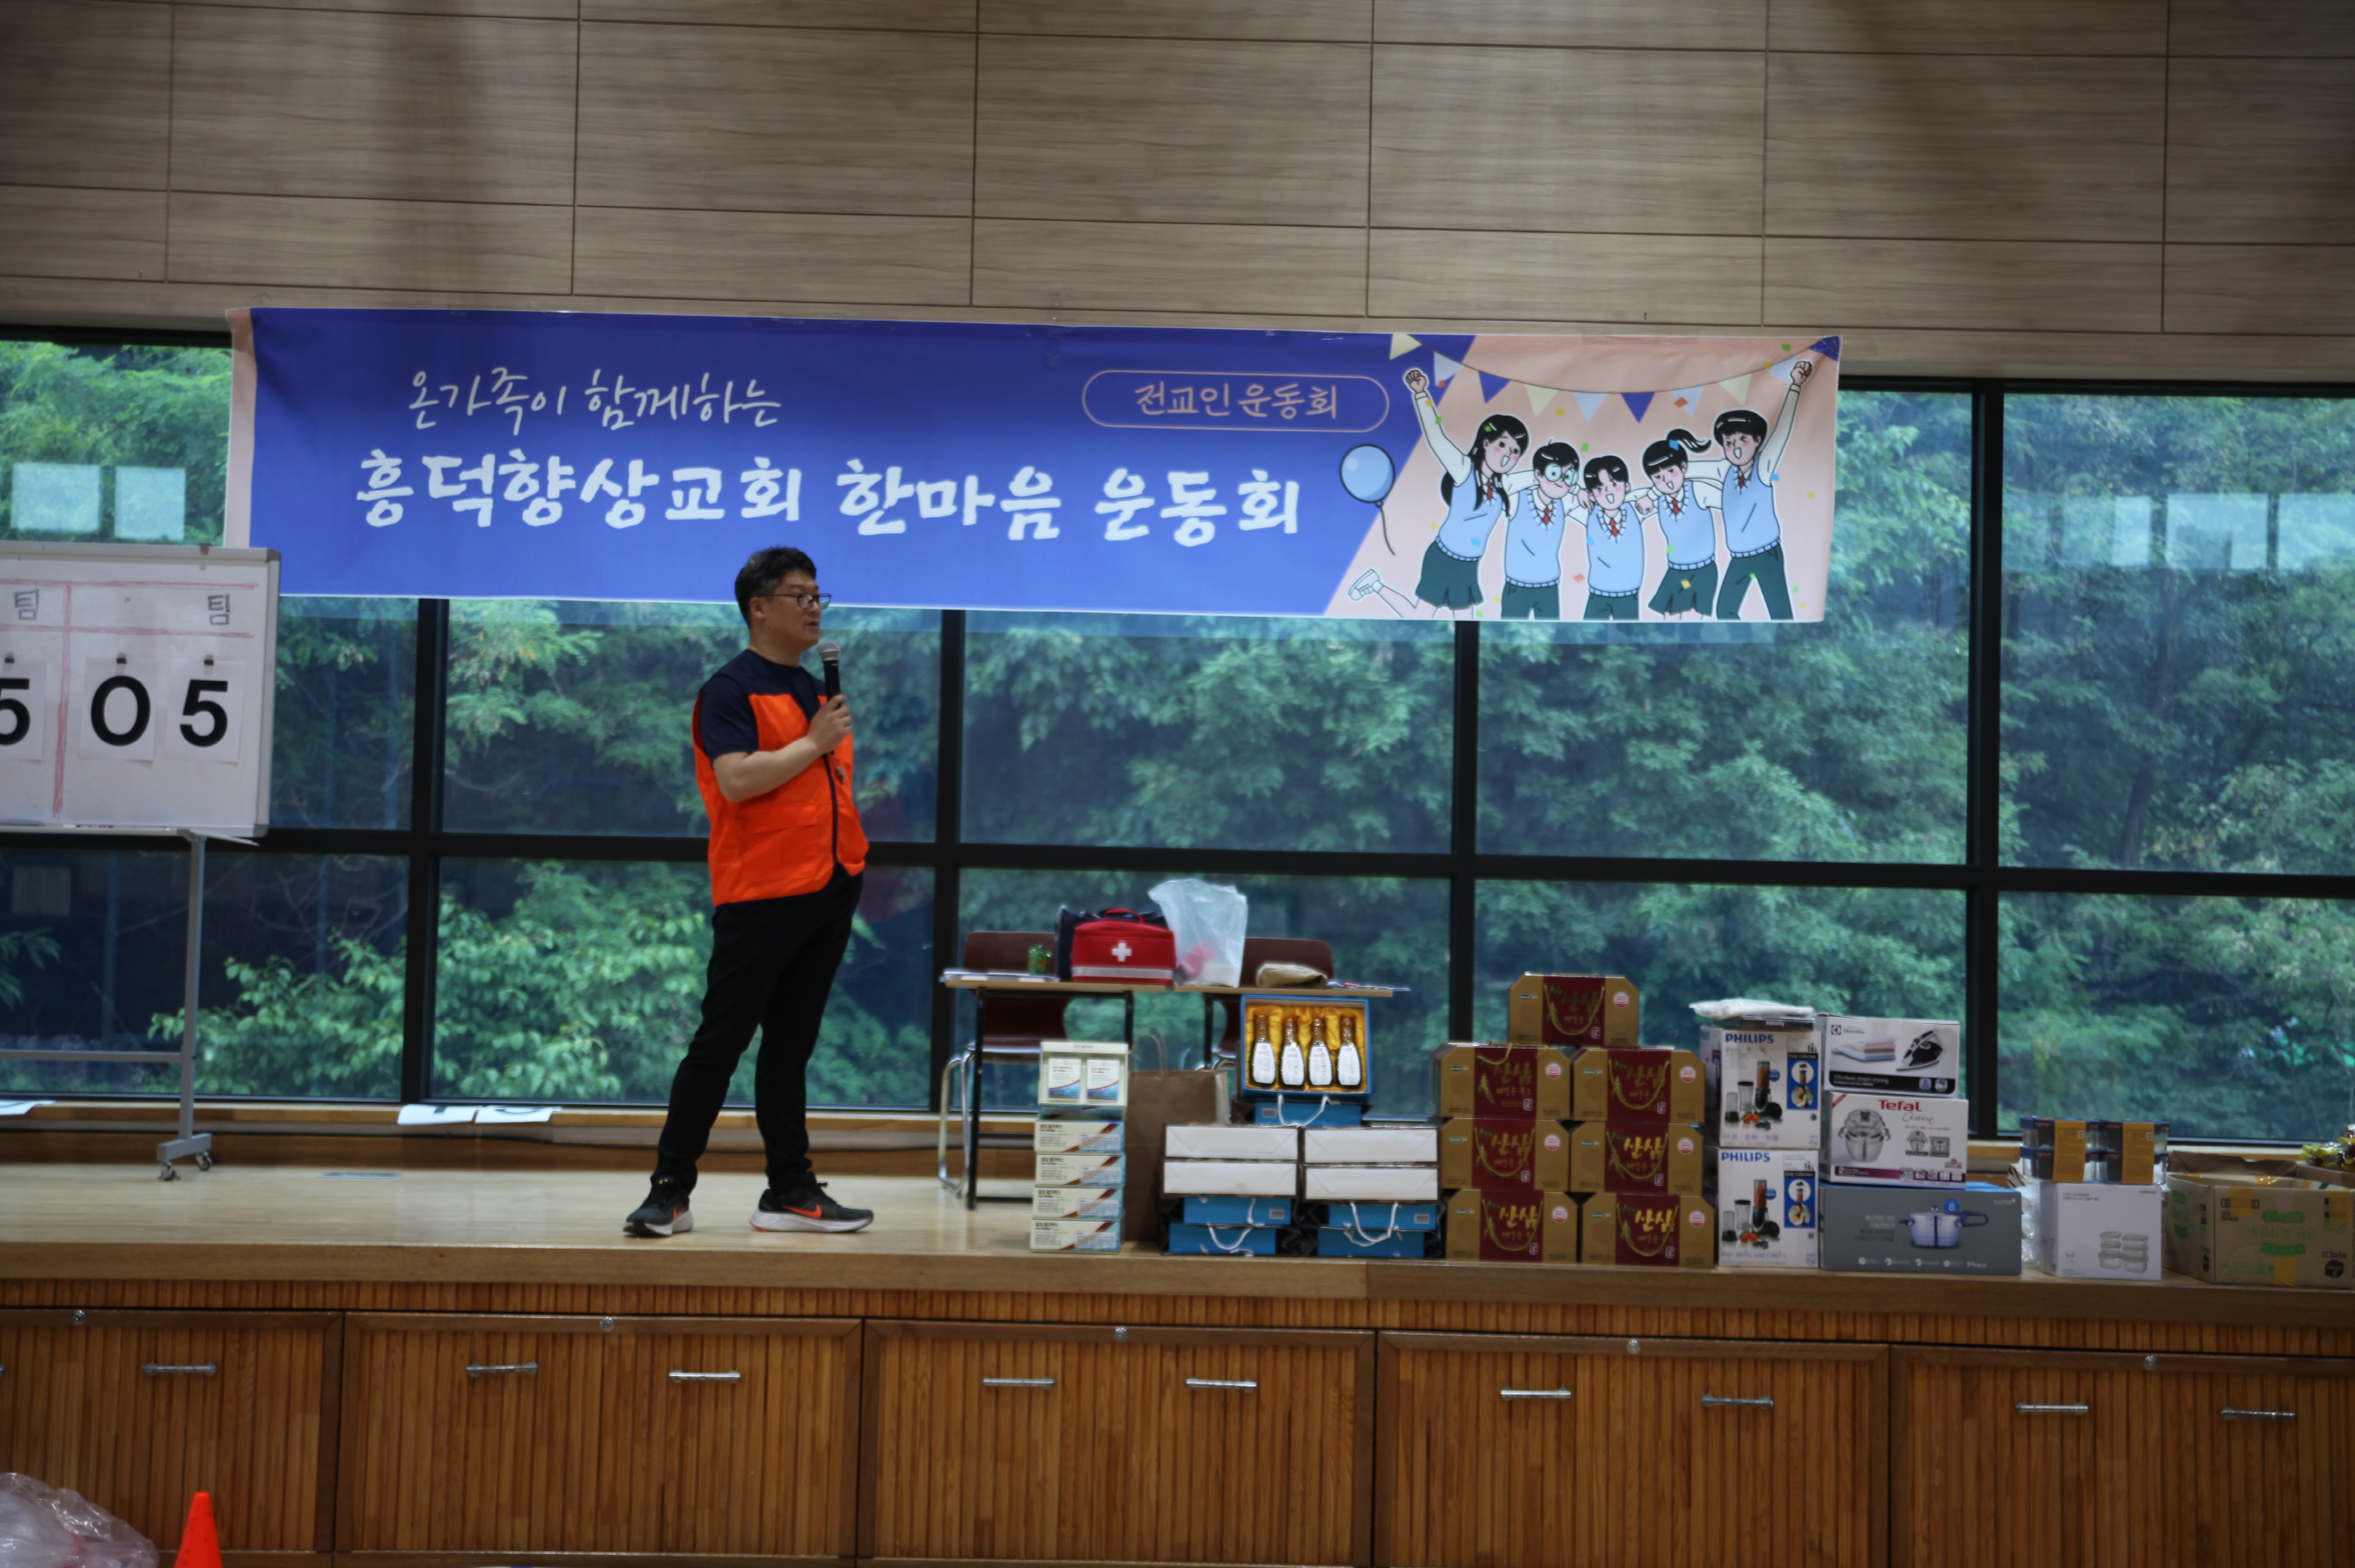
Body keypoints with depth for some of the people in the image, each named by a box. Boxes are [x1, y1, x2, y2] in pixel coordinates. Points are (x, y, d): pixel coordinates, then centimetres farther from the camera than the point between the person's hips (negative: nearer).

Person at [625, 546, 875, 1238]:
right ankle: (670, 1191, 2)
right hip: (759, 895, -7)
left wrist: (849, 867, 16)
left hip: (827, 891, 7)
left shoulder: (816, 692, 18)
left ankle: (791, 1192, 15)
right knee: (720, 1044, -4)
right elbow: (736, 778, -21)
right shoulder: (730, 689, -7)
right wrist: (813, 742, -14)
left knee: (790, 1049, 11)